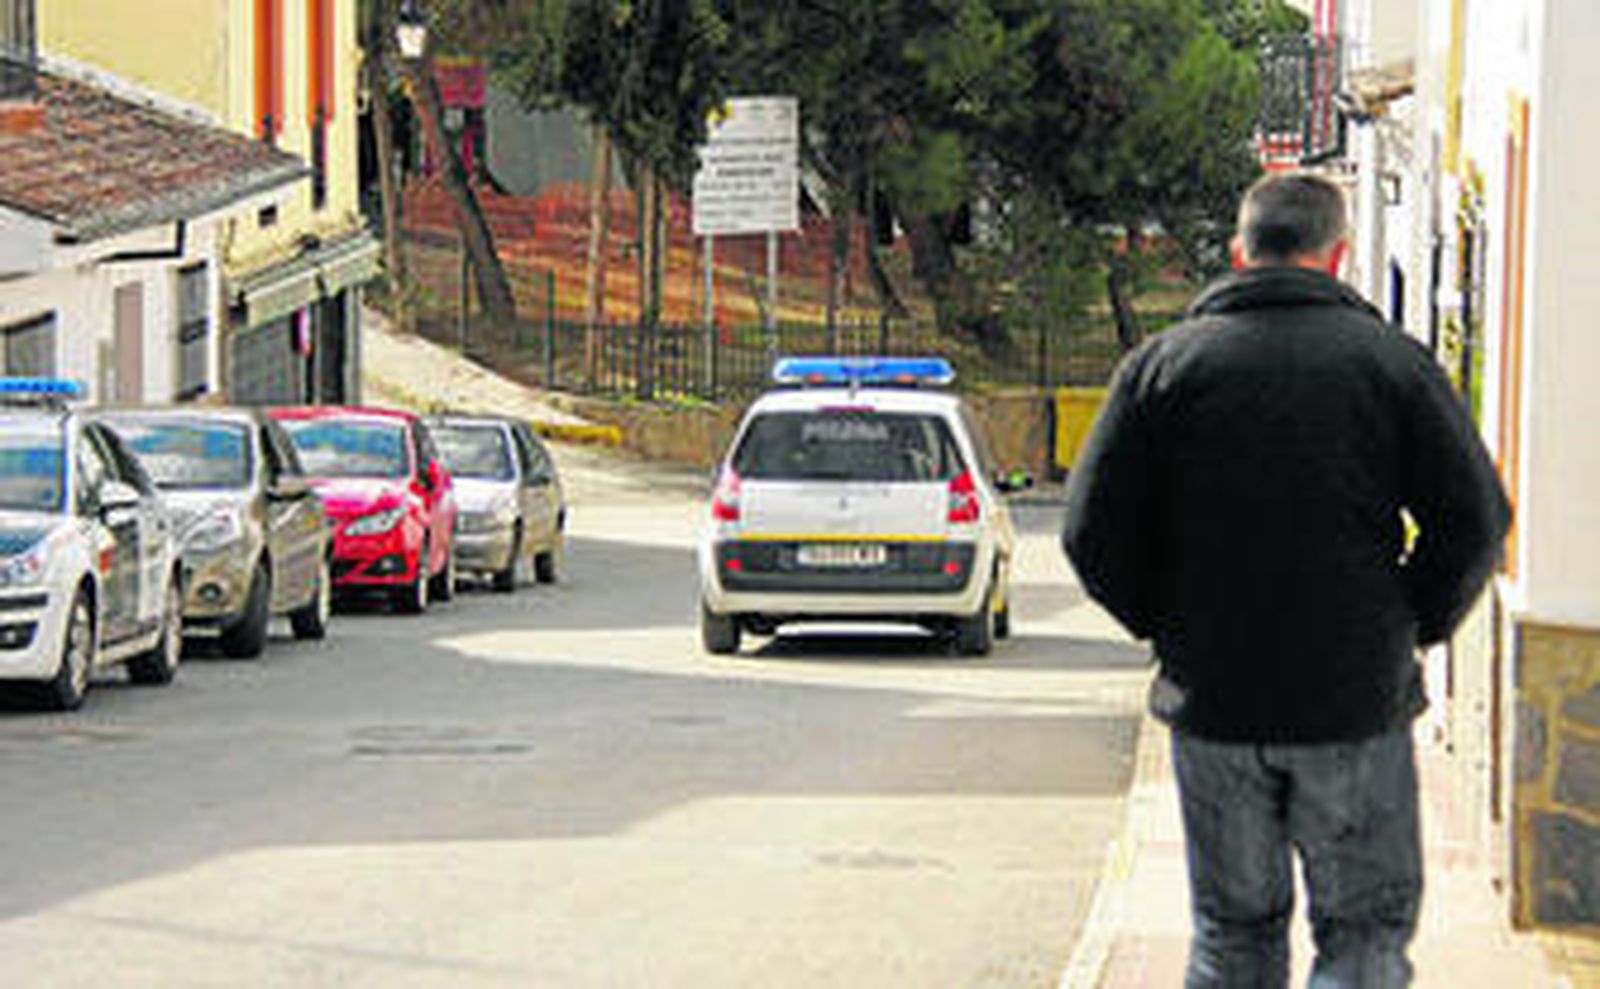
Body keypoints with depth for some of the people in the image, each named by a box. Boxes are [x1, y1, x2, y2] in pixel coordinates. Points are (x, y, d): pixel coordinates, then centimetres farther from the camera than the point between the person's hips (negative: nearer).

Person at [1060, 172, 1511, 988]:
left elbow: (1092, 532, -3)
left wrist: (1168, 627, 9)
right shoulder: (1391, 361, -1)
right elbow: (1475, 519, -7)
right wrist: (1412, 628, 5)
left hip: (1210, 706, 2)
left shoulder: (1162, 363, 2)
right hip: (1358, 707, -2)